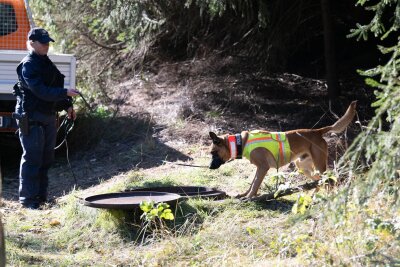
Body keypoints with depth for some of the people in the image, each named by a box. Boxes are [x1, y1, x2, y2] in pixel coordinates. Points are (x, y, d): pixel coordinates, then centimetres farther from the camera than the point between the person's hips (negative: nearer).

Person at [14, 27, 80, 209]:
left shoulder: (46, 63, 15)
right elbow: (41, 91, -24)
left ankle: (41, 197, 22)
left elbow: (55, 87, 23)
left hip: (49, 116, 9)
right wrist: (66, 93, -27)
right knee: (32, 159, -7)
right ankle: (28, 199, -1)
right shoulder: (28, 65, -14)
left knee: (46, 158, 13)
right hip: (32, 119, -9)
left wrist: (67, 106, 13)